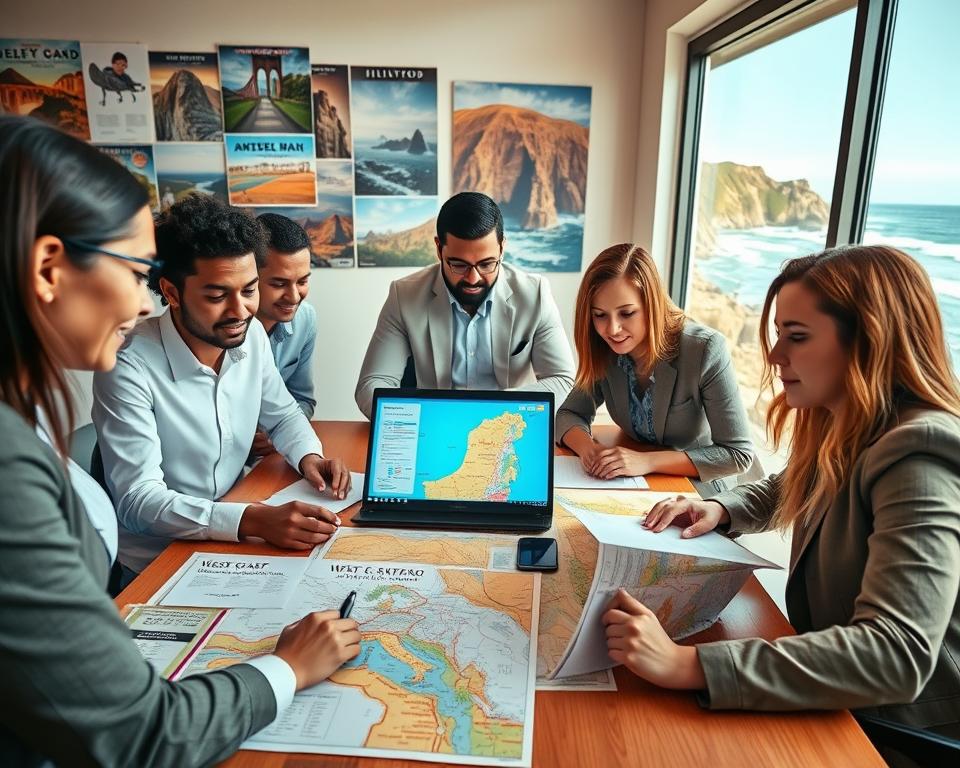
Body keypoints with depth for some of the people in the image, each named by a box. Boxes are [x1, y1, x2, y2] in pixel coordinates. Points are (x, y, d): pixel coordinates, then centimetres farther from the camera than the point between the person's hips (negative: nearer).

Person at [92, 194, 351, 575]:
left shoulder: (252, 335, -5)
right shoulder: (130, 365, -22)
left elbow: (283, 415, 11)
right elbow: (137, 500, -24)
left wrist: (309, 457, -10)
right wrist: (252, 520, -37)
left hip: (234, 540, 6)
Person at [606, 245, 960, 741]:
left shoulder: (919, 459, -28)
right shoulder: (844, 431, -1)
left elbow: (897, 655, -36)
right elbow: (788, 492, 18)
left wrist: (690, 665, -42)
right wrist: (719, 509, -4)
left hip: (904, 729, -7)